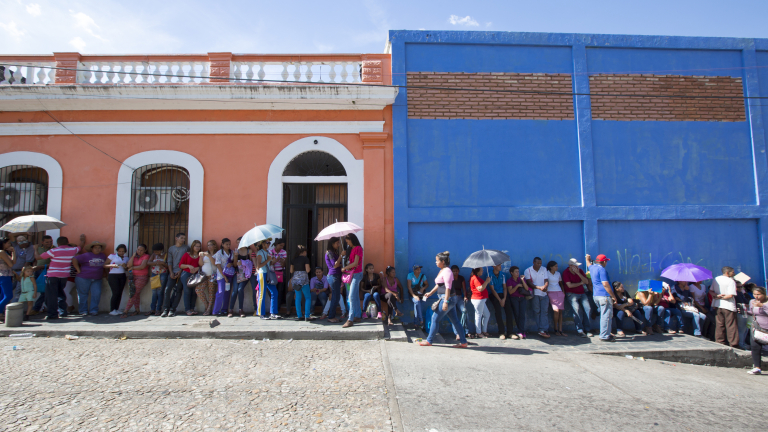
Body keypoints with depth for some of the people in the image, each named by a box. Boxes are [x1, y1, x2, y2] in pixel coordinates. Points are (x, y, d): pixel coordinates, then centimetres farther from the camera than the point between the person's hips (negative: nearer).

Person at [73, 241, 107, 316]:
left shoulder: (103, 256, 10)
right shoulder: (86, 255, -5)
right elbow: (74, 260, -9)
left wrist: (104, 274, 13)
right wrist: (78, 270, -10)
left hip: (97, 279, 3)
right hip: (83, 278, -3)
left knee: (96, 294, -5)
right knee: (83, 294, 5)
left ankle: (94, 310, 5)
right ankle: (83, 310, 16)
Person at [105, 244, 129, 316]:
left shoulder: (126, 258, 15)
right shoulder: (112, 256, 3)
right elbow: (104, 265, -2)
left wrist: (125, 266, -6)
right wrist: (112, 265, -19)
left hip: (122, 276, 4)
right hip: (113, 276, -4)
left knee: (120, 293, 1)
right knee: (116, 293, -10)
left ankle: (117, 309, 9)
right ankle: (112, 310, 0)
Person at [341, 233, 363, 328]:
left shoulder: (358, 248, -12)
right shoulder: (353, 249, 16)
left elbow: (355, 263, -17)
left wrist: (345, 268, -9)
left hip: (356, 274, -10)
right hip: (353, 274, 10)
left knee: (352, 297, -13)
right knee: (356, 296, 12)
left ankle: (350, 320, -13)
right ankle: (358, 316, 19)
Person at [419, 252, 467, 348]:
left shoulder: (447, 271, -15)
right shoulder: (442, 271, 15)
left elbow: (448, 287, -22)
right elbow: (439, 284, 26)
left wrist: (445, 301, -26)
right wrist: (430, 293, 25)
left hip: (447, 298, -10)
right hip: (450, 299, 10)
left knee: (435, 318, -2)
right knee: (454, 320, 11)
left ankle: (429, 341, 8)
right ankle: (463, 342, 15)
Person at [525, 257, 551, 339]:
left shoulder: (544, 269, 11)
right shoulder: (528, 271, 0)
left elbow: (546, 280, 4)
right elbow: (529, 283, -7)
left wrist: (545, 286, -19)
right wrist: (539, 287, -18)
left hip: (544, 293, 2)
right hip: (535, 294, -2)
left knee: (545, 311, -6)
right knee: (537, 311, -1)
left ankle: (542, 330, -8)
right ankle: (542, 330, 5)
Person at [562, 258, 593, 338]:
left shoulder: (580, 271, 7)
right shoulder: (566, 272, -7)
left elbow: (586, 282, -3)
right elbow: (569, 285, -13)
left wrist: (578, 273, -14)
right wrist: (580, 283, -1)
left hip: (581, 293, 5)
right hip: (571, 294, -5)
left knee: (588, 309, -9)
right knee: (577, 310, -20)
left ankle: (588, 330, -1)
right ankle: (580, 330, -13)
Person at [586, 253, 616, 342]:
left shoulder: (592, 267, 14)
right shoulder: (602, 269, -13)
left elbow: (589, 264, 40)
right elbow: (605, 284, -18)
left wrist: (588, 259, 61)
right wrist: (613, 296, -14)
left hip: (596, 295, 9)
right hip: (604, 296, -9)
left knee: (604, 315, 17)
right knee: (607, 316, -6)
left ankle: (604, 334, 22)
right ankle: (605, 336, -5)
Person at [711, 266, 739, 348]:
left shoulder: (716, 279, 8)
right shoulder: (731, 281, -11)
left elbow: (711, 291, 8)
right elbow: (730, 295, -18)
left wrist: (717, 296, -7)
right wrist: (722, 297, -5)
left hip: (717, 305, 6)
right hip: (728, 306, -5)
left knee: (719, 324, 9)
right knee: (731, 326, 1)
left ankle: (720, 342, 13)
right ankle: (733, 344, 5)